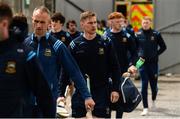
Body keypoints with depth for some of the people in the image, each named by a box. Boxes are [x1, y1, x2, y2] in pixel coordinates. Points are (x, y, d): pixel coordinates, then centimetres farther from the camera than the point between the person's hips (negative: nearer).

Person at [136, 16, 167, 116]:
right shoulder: (138, 34, -1)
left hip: (153, 63, 0)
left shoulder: (156, 34, -3)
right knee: (144, 85, -3)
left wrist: (156, 54, -2)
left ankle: (154, 100, 40)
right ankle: (145, 108, 1)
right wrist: (138, 56, -2)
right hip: (142, 63, 0)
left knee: (154, 84, 9)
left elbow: (163, 47, 7)